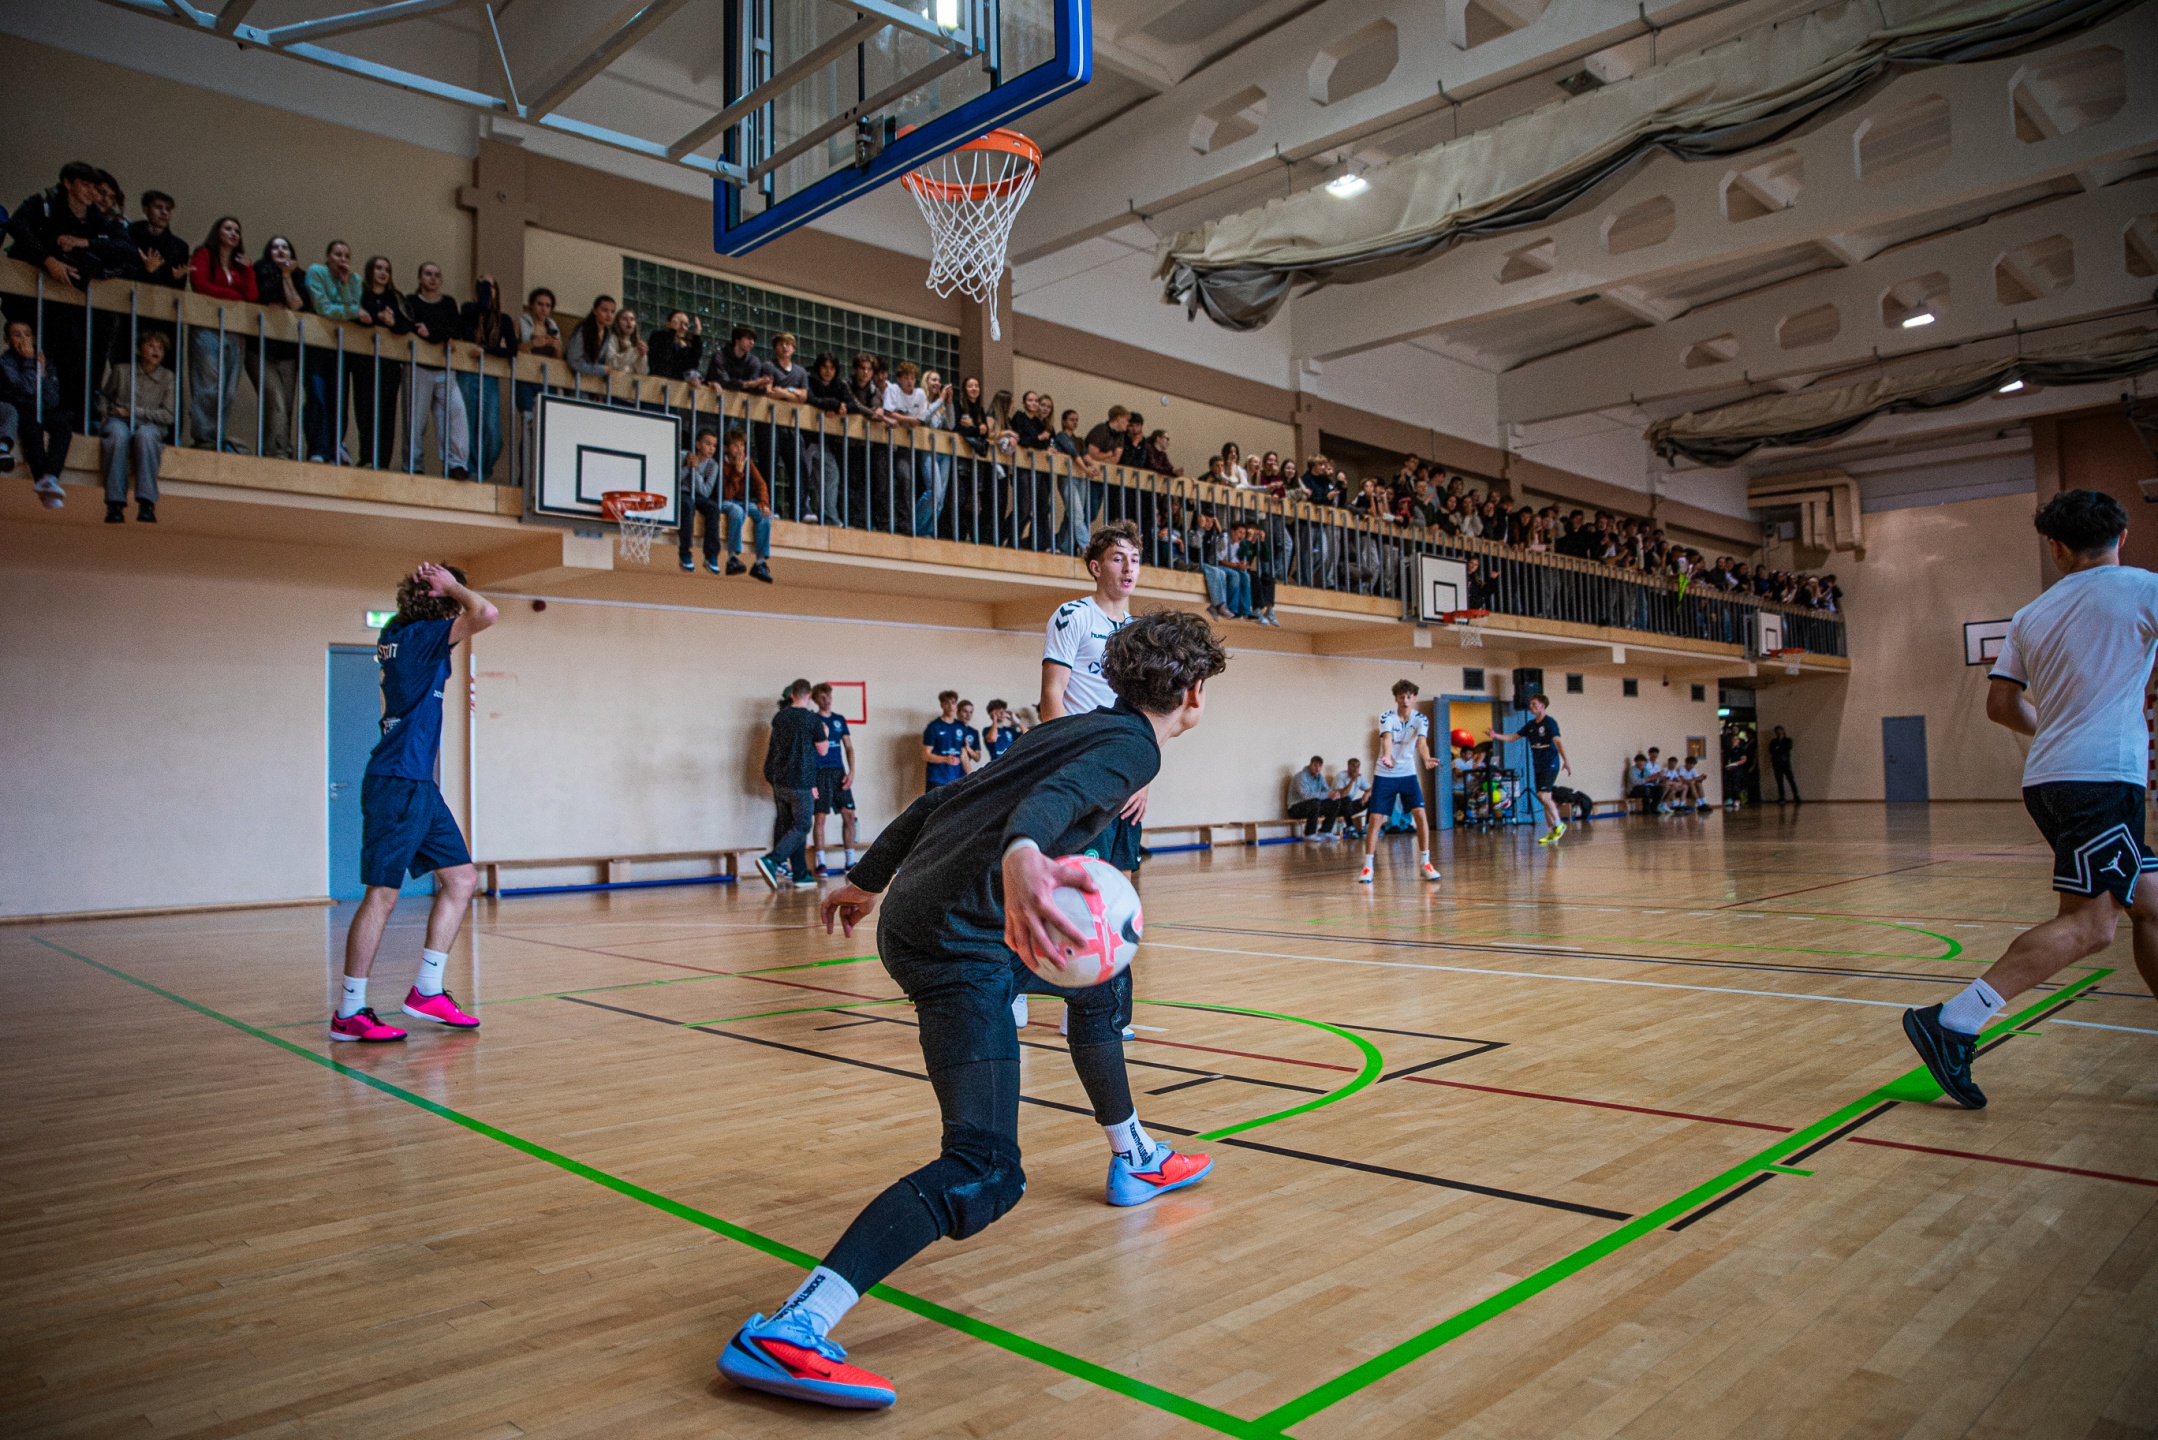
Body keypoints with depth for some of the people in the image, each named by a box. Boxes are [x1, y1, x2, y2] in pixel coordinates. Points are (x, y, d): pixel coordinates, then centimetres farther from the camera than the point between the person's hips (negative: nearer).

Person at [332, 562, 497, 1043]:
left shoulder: (397, 637, 14)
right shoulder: (421, 635, -12)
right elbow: (485, 613, -25)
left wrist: (446, 589, 19)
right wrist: (452, 587, -9)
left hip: (419, 786, 10)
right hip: (396, 783, -10)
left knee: (461, 879, 9)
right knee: (382, 893, -5)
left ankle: (426, 992, 14)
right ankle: (349, 1013, 3)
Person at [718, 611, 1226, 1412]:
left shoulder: (1077, 730, 20)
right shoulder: (1133, 747, -5)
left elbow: (940, 800, 22)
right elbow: (1049, 802, -28)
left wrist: (868, 882, 31)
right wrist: (1021, 859, -50)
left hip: (919, 913, 10)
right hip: (955, 940, -10)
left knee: (1103, 983, 31)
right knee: (984, 1174, -16)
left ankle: (1133, 1161, 48)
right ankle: (785, 1333, -24)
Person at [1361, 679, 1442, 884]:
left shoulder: (1421, 719, -7)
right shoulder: (1386, 717, -12)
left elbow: (1422, 742, -24)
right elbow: (1387, 738, -31)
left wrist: (1427, 759, -45)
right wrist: (1386, 756, -52)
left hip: (1408, 774, 2)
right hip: (1385, 775, -2)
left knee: (1420, 815, -11)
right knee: (1375, 820, -5)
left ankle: (1425, 863, 0)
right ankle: (1367, 867, 5)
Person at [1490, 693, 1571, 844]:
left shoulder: (1550, 723, -10)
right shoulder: (1530, 725, 12)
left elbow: (1558, 741, -23)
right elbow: (1513, 737, 17)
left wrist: (1566, 760, -33)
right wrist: (1496, 735, 4)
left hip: (1550, 765, -7)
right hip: (1538, 766, 7)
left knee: (1543, 795, -19)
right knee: (1545, 799, 7)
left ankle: (1559, 824, -3)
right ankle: (1551, 834, 10)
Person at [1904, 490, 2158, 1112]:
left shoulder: (2029, 617, 15)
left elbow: (2001, 703, 18)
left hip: (2049, 778, 8)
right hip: (2104, 776, -8)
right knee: (2090, 923, -14)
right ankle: (1953, 1023, -24)